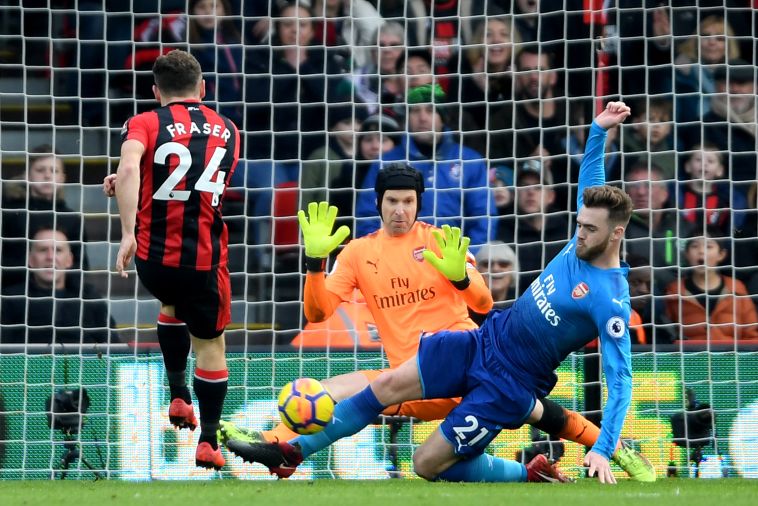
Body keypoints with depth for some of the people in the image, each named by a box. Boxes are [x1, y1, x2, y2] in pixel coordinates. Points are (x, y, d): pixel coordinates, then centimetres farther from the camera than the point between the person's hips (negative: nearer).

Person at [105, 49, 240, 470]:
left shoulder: (144, 124, -3)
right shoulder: (227, 131, 10)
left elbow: (128, 169, -23)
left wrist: (127, 232, -26)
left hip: (153, 257, 0)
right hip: (205, 259, 0)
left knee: (172, 305, 33)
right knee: (210, 345, 15)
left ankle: (178, 394, 25)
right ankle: (208, 442, 13)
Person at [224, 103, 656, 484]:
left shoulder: (611, 301, -22)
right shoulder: (583, 244, 0)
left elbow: (620, 380, -24)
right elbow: (590, 184, 16)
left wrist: (603, 450, -31)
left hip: (508, 384, -7)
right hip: (483, 342, 8)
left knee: (429, 464, -9)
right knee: (388, 385, -4)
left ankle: (534, 474, 9)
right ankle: (290, 452, 5)